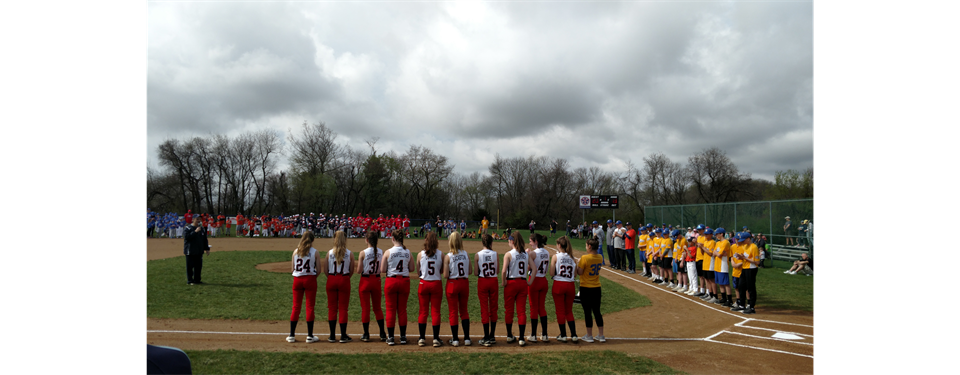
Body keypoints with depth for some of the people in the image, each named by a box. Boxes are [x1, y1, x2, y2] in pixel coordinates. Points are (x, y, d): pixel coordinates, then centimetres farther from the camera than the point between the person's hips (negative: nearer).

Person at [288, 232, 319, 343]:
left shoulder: (296, 251, 2)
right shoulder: (314, 252, -5)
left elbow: (292, 269, 4)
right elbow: (318, 270, -5)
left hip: (297, 279, 3)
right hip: (310, 279, -2)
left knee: (296, 307, 10)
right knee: (310, 307, 3)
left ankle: (291, 335, 12)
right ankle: (310, 336, 5)